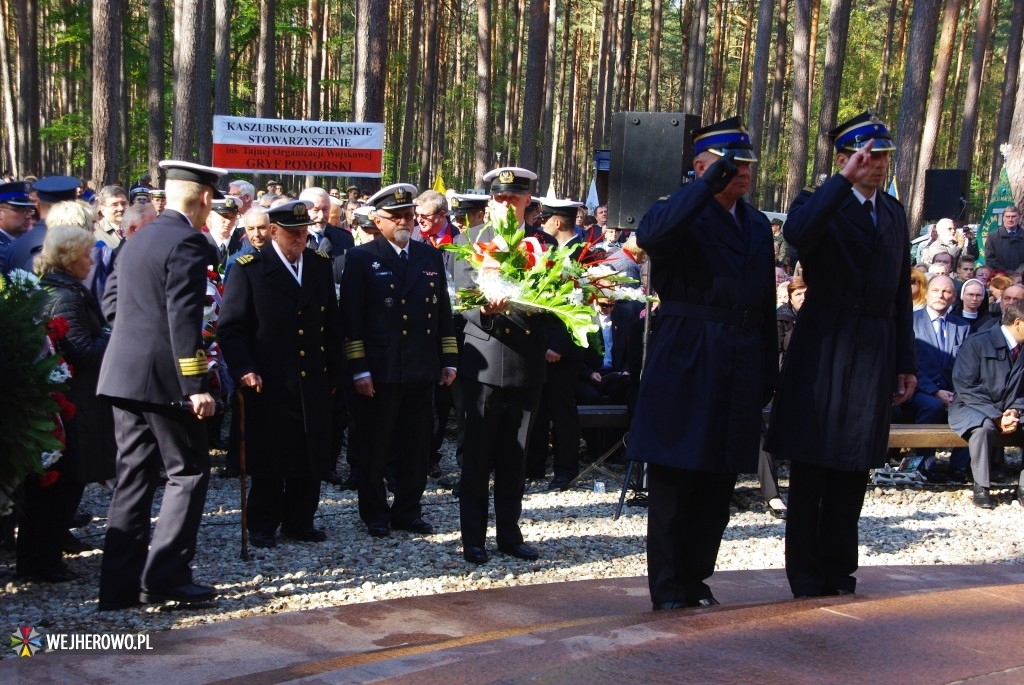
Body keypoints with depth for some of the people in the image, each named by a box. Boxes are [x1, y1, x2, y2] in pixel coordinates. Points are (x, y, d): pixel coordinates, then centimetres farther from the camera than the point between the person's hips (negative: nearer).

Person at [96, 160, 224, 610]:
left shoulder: (137, 240, 14)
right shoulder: (187, 243, -13)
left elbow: (110, 303, 18)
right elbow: (184, 320, -19)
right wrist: (195, 386, -19)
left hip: (124, 375, 8)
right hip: (163, 376, -8)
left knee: (134, 478, 11)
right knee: (189, 472, 1)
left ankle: (120, 584, 13)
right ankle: (164, 577, -2)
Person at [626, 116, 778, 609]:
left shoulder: (758, 225, 16)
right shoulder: (679, 213, -3)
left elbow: (765, 305, 16)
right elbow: (649, 235, -30)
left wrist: (768, 373, 11)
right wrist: (710, 184, -25)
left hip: (739, 372, 6)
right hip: (684, 366, -6)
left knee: (718, 485, 11)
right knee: (673, 482, 2)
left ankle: (695, 577, 23)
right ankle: (668, 587, 12)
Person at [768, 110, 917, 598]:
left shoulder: (894, 212, 14)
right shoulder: (818, 205, -4)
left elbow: (901, 293, 14)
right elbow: (797, 233, -30)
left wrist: (907, 363, 11)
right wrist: (844, 181, -28)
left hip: (874, 357, 5)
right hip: (823, 356, -5)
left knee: (853, 470, 11)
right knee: (810, 471, 2)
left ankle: (838, 571, 21)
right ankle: (806, 576, 10)